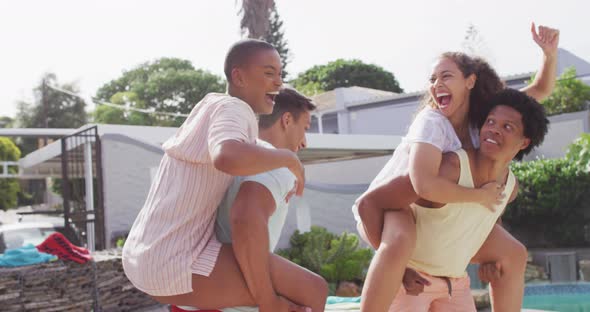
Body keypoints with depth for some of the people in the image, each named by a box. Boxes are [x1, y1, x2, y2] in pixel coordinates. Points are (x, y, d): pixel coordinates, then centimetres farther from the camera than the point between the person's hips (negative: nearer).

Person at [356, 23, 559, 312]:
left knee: (513, 254, 3)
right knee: (401, 242, -43)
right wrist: (480, 196, -29)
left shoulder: (485, 116, -5)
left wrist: (550, 52, -17)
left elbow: (541, 89, 3)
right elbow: (425, 185, -44)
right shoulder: (432, 123, -27)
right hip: (387, 204, -7)